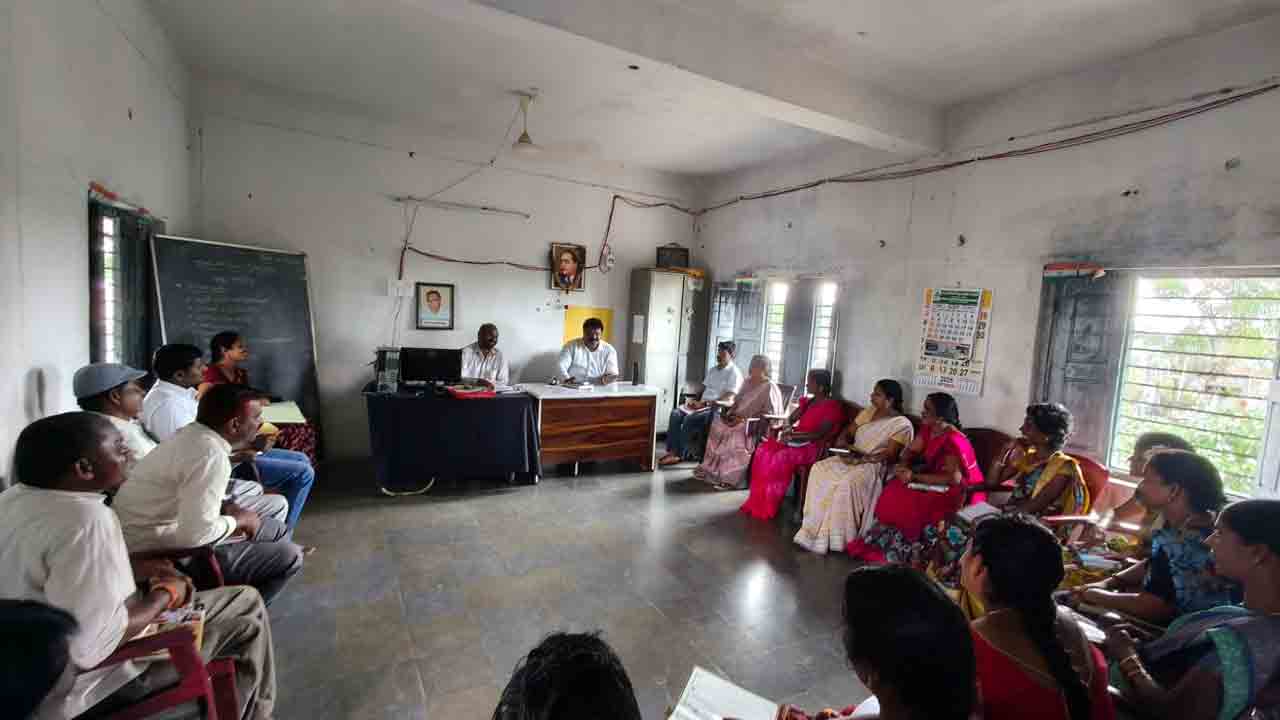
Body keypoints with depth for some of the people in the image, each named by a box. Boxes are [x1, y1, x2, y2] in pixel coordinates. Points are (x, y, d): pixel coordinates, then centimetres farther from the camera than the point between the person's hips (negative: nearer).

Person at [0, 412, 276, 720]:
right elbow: (91, 646, -33)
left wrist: (133, 572, 4)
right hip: (87, 678, -9)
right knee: (247, 606, 1)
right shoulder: (86, 519, -32)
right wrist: (165, 595, -17)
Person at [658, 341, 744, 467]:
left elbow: (728, 398, -17)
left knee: (689, 419, -29)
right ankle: (672, 451, -18)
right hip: (702, 405, 8)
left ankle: (679, 455, -16)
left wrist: (704, 403, -20)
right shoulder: (712, 369, 19)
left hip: (717, 409, -8)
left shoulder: (734, 373, -7)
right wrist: (696, 401, 2)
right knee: (676, 413, -15)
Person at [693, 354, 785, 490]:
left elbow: (769, 414, -16)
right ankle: (711, 468, -11)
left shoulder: (769, 387, -10)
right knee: (717, 425, -15)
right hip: (739, 420, 8)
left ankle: (731, 477, -26)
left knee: (738, 434, -34)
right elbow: (737, 402, 21)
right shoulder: (747, 382, 14)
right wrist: (730, 413, 0)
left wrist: (745, 419, -21)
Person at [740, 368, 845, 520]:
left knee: (780, 458, -31)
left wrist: (792, 435, -22)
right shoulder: (807, 401, 14)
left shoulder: (833, 406, -10)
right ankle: (757, 501, -14)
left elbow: (820, 434, -18)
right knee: (764, 450, -17)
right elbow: (791, 419, 17)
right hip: (796, 440, 8)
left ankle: (768, 507, -17)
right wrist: (787, 430, -7)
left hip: (813, 446, -7)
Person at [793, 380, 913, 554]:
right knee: (819, 469, -18)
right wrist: (842, 443, -7)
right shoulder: (867, 412, 14)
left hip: (873, 465, -7)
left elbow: (889, 456, -13)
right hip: (853, 458, 7)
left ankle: (836, 538, -20)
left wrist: (861, 457, -21)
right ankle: (814, 530, -16)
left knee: (846, 483, -34)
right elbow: (847, 432, 15)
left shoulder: (902, 424, -6)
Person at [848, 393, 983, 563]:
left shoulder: (953, 441, -25)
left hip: (959, 492, -8)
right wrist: (902, 467, -13)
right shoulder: (928, 428, -1)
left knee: (910, 503, -26)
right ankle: (882, 544, -3)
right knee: (893, 492, -13)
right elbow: (912, 451, 9)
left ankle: (901, 553, -5)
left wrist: (915, 477, -28)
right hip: (936, 481, 8)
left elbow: (954, 478, -32)